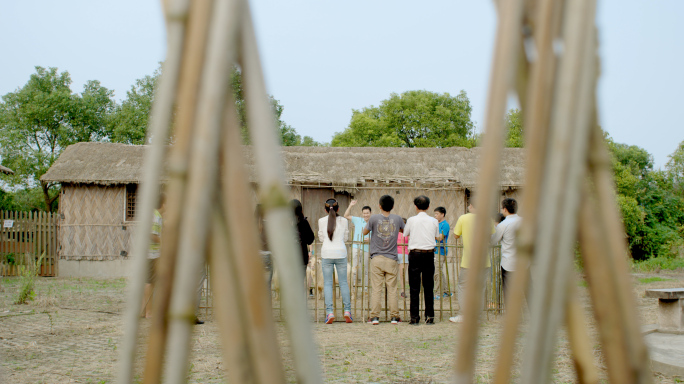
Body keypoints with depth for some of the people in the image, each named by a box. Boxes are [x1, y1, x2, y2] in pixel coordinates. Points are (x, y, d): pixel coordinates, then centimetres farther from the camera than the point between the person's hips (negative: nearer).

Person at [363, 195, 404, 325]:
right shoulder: (397, 219, 1)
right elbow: (405, 231, 20)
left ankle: (375, 317, 0)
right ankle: (394, 317, 8)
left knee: (376, 289, 1)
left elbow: (365, 232, 9)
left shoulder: (374, 218, -5)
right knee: (392, 289, 6)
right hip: (392, 260, 1)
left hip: (377, 259, -1)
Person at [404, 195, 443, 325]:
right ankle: (430, 316, 8)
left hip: (415, 254, -2)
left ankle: (415, 317, 0)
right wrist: (441, 236, 39)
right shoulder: (434, 221, 3)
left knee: (414, 287, 1)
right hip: (429, 254, 2)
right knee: (428, 286, 8)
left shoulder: (411, 220, -3)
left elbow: (405, 234, 11)